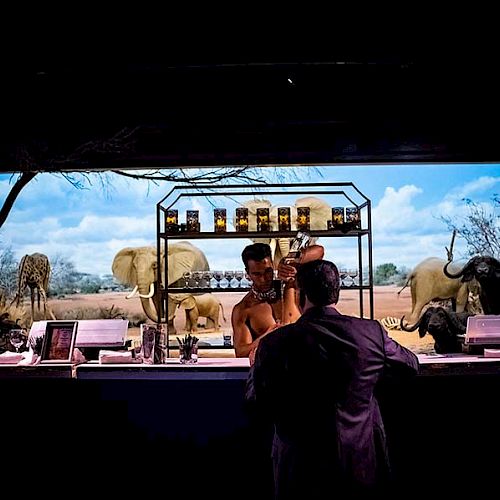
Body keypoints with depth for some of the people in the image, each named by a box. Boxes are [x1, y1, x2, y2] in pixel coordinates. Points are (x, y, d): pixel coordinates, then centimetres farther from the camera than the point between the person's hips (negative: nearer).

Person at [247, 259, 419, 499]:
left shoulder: (275, 342, -17)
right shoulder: (372, 331, -10)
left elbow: (257, 405, -4)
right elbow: (412, 365, 9)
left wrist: (255, 365, 15)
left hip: (303, 473, -1)